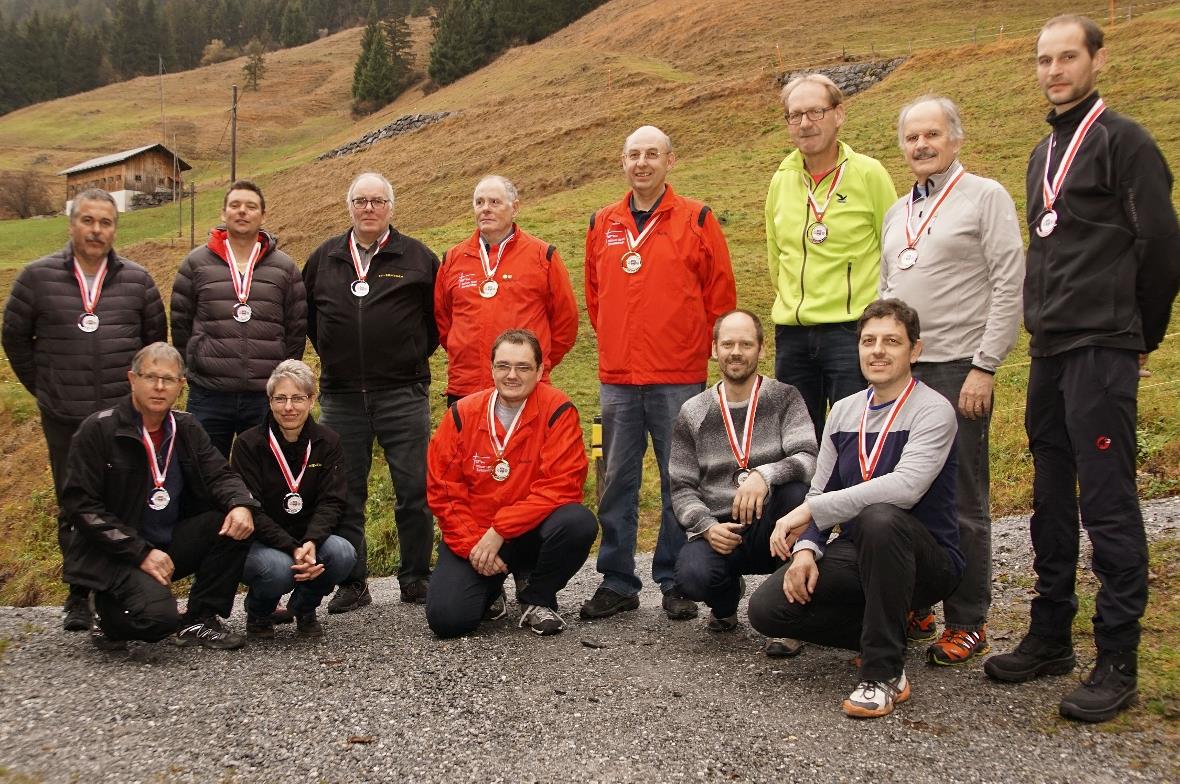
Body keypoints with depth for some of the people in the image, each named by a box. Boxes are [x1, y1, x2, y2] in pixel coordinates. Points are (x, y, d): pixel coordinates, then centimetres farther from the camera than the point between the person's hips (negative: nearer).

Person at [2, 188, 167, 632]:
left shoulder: (136, 280, 3)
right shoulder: (38, 276, 1)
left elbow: (156, 340, 13)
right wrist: (44, 389, 9)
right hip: (64, 420, 0)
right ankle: (79, 597, 20)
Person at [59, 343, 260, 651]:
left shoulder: (187, 428, 7)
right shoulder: (98, 429, -9)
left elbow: (219, 475, 4)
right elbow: (80, 505, -13)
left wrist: (241, 504, -22)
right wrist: (142, 553, -20)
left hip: (173, 544, 6)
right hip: (116, 554, -6)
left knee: (236, 522, -18)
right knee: (158, 615, -31)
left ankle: (199, 621, -4)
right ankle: (111, 615, 6)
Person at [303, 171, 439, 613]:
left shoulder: (418, 258, 3)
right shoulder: (323, 259, 11)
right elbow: (306, 315, 23)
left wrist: (417, 353, 6)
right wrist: (331, 354, 15)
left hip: (403, 394, -2)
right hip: (340, 397, 3)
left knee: (415, 490, 0)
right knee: (344, 495, 6)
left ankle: (416, 579, 13)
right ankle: (352, 584, 16)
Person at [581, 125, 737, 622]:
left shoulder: (697, 221, 0)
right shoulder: (602, 225, 10)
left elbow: (720, 296, 2)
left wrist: (695, 349, 1)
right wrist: (615, 344, 14)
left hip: (679, 380, -3)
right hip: (616, 379, 4)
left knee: (680, 483, 4)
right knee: (617, 483, 8)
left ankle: (676, 582, 16)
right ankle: (617, 583, 18)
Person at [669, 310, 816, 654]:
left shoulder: (784, 399, 1)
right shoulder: (692, 414, 7)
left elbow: (808, 460, -13)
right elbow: (682, 488, 6)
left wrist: (765, 474, -33)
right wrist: (706, 526, -14)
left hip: (771, 527, 0)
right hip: (719, 531, 1)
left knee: (796, 490, -33)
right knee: (692, 575, -32)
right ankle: (726, 597, 9)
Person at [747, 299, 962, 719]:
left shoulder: (932, 411, -12)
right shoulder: (844, 411, 9)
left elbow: (906, 487, -29)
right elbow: (819, 492, 10)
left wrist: (811, 511, -28)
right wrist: (806, 547, -10)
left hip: (927, 561, -5)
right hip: (855, 553, 6)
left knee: (880, 518, -39)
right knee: (767, 607, -15)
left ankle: (885, 674, -24)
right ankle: (885, 630, 7)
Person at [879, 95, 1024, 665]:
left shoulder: (985, 196, -2)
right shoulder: (896, 212, 17)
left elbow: (1010, 286, -8)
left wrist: (984, 367, -14)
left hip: (957, 369, -6)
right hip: (900, 368, 6)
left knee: (962, 503, -1)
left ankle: (967, 623, 10)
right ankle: (913, 608, 21)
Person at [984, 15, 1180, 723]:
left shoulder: (1122, 141, -6)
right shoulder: (1044, 153, 18)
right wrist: (1045, 325, 15)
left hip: (1101, 353, -8)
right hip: (1050, 352, 8)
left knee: (1108, 505, -5)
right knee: (1052, 501, 13)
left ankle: (1118, 663, 3)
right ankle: (1051, 637, 23)